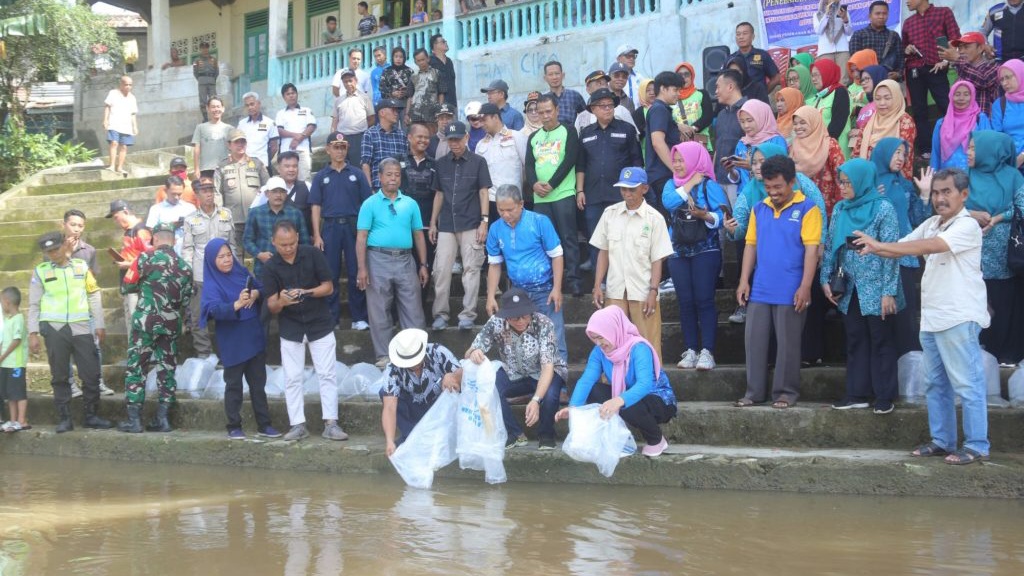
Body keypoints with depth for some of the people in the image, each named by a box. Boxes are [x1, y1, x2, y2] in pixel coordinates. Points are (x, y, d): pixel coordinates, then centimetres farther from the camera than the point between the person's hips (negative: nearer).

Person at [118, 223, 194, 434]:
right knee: (166, 369, 10)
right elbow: (186, 301, 10)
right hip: (171, 325, 4)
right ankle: (162, 419, 9)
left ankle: (133, 419, 1)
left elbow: (127, 287, -2)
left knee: (136, 368, 3)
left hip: (145, 321, -4)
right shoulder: (185, 267, 7)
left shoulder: (147, 258, -7)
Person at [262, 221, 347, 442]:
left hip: (320, 324, -1)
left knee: (327, 374, 0)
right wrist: (281, 301, -34)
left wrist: (306, 293, -26)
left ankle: (331, 423, 4)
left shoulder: (313, 255, -11)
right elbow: (271, 306, -10)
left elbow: (329, 287, -8)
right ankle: (298, 425, 9)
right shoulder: (270, 267, -9)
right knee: (292, 378, 3)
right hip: (290, 328, 1)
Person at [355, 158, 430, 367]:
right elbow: (361, 237, -3)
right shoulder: (370, 204, 1)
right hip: (379, 260, -2)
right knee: (379, 311, 3)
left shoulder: (410, 204, 11)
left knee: (413, 310, 3)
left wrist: (423, 265, 8)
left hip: (405, 260, 3)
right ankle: (383, 355, 11)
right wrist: (362, 268, -11)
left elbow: (418, 235, 13)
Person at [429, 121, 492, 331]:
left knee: (471, 269, -2)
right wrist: (433, 223, 13)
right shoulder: (442, 164, 10)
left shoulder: (478, 162, 1)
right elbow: (439, 195, 16)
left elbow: (483, 192, 1)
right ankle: (440, 314, 5)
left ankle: (467, 314, 2)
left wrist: (484, 221, -6)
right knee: (441, 269, -1)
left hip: (471, 225, -3)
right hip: (446, 226, 3)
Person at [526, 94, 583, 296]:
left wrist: (551, 184, -12)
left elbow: (570, 160, -8)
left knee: (568, 238, -7)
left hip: (563, 194, -5)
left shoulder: (568, 132, 3)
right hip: (540, 197, 5)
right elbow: (529, 165, 10)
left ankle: (573, 280, -8)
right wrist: (534, 184, -10)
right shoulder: (534, 137, 18)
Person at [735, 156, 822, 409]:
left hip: (790, 293, -5)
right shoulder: (759, 209, 9)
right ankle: (754, 391, 15)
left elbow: (811, 249, -10)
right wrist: (744, 281, 5)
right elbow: (751, 245, 12)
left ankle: (786, 392, 13)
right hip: (760, 291, 5)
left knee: (787, 344, 4)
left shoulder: (807, 209, -6)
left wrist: (805, 287, -15)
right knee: (754, 341, 7)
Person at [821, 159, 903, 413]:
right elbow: (830, 246, 12)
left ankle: (885, 395, 10)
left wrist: (889, 292, -15)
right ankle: (857, 393, 17)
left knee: (882, 342, 3)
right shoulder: (840, 209, 7)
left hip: (876, 290, -5)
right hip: (850, 290, 5)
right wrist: (826, 279, 2)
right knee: (855, 341, 10)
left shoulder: (883, 208, -9)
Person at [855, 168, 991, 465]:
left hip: (959, 318, -9)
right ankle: (942, 441, 22)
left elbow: (930, 246, -26)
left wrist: (880, 246, -29)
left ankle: (977, 446, 2)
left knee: (966, 384, -4)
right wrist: (875, 248, -15)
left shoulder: (967, 226, -13)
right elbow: (903, 247, 8)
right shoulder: (931, 224, 14)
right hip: (931, 317, 9)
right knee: (936, 384, 14)